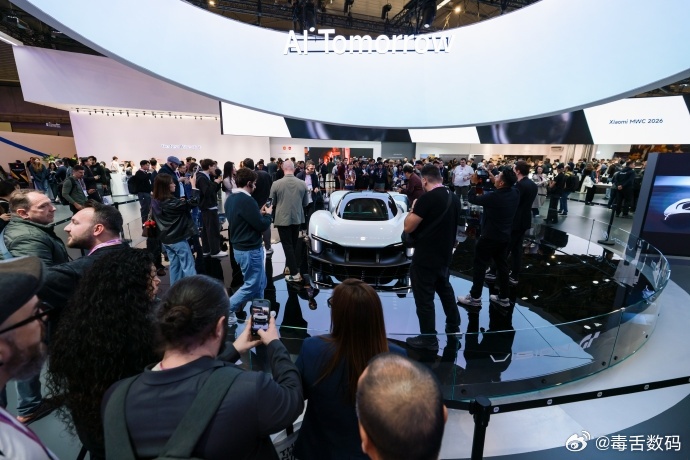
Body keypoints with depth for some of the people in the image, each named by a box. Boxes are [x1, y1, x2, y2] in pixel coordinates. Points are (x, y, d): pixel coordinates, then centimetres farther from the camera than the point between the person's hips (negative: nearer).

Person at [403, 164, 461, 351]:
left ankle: (429, 339, 16)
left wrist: (413, 209, -2)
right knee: (445, 288, 25)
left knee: (424, 297, 4)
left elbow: (408, 227, -17)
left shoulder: (427, 198, -20)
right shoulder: (454, 198, 5)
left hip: (425, 257, -9)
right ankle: (453, 327, 40)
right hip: (445, 254, 9)